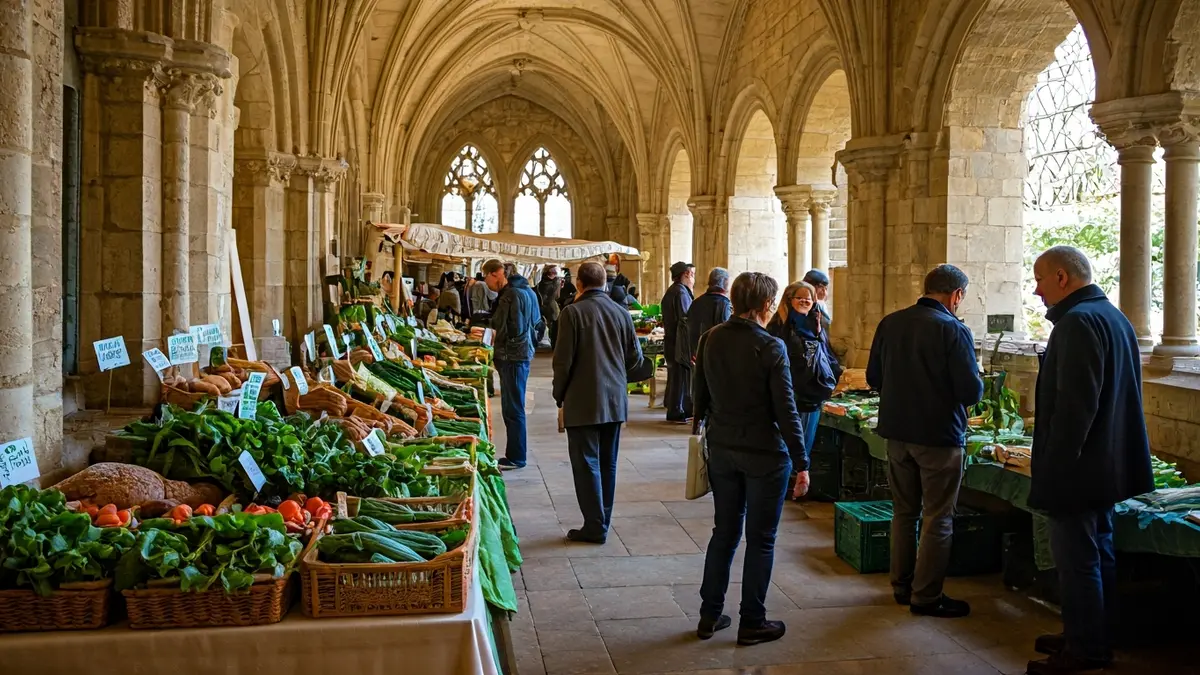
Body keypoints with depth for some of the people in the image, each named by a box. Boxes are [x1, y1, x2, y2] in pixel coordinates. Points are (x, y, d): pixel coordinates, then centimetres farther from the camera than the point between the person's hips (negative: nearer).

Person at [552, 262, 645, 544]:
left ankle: (595, 526, 5)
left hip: (582, 402, -5)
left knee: (587, 464, 2)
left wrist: (559, 395, 1)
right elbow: (635, 356, 8)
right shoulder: (621, 313, 2)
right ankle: (602, 522, 21)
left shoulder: (572, 312, -12)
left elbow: (563, 360, -12)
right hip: (615, 401, 5)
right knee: (608, 464, 13)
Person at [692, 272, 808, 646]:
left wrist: (701, 426, 27)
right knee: (760, 539, 7)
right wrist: (802, 461, -10)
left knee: (724, 531, 17)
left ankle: (709, 615, 23)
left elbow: (701, 394, 10)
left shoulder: (710, 339, -1)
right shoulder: (771, 348, -17)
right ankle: (752, 623, 16)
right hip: (765, 454, -5)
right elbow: (785, 410, -16)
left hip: (721, 450, 6)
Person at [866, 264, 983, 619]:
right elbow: (971, 391, -17)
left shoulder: (890, 323, 0)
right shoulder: (954, 331, -16)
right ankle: (926, 596, 12)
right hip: (939, 436, -5)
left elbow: (873, 377, 7)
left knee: (904, 511, 18)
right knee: (937, 519, 6)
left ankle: (901, 586, 27)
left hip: (897, 432, 6)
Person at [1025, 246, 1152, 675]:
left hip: (1078, 470, -11)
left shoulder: (1078, 322, -19)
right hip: (1105, 467, 11)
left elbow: (1074, 405, -25)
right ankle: (1097, 639, 29)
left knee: (1076, 559, -1)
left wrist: (1053, 466, -20)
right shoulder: (1113, 317, 14)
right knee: (1098, 553, 18)